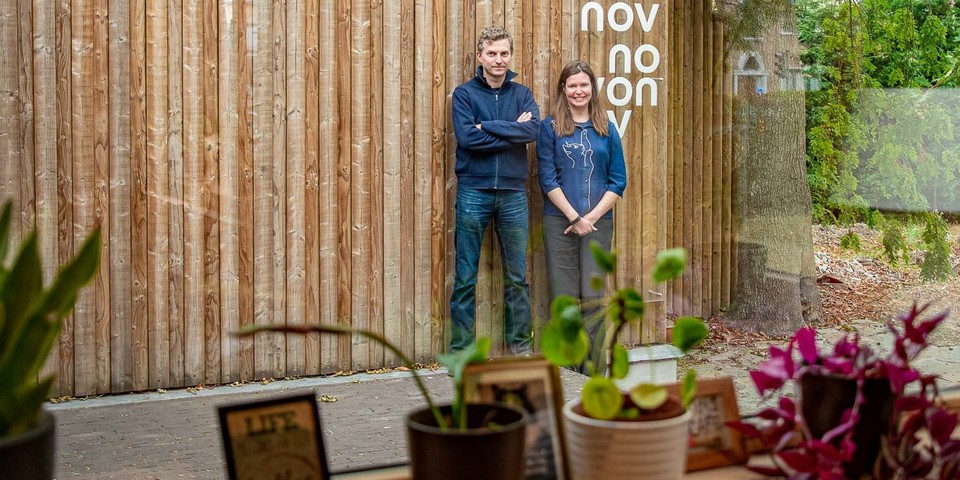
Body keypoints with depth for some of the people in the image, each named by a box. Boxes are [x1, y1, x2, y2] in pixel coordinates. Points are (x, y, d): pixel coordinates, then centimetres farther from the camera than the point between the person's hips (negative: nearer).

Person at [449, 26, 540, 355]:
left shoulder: (522, 94, 10)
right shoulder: (464, 93, 3)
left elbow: (533, 130, -10)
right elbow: (467, 137, -13)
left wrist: (487, 126, -14)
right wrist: (513, 130, -9)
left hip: (513, 193, 2)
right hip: (473, 192, -2)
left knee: (517, 276, 9)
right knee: (466, 278, 1)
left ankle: (521, 344, 20)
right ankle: (461, 350, 8)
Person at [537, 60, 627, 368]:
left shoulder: (606, 129, 9)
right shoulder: (550, 128, 3)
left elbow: (618, 181, 5)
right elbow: (547, 178, -3)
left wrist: (592, 216, -7)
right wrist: (574, 216, -11)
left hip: (599, 222, 1)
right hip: (559, 221, -1)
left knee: (593, 297, 0)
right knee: (564, 297, 1)